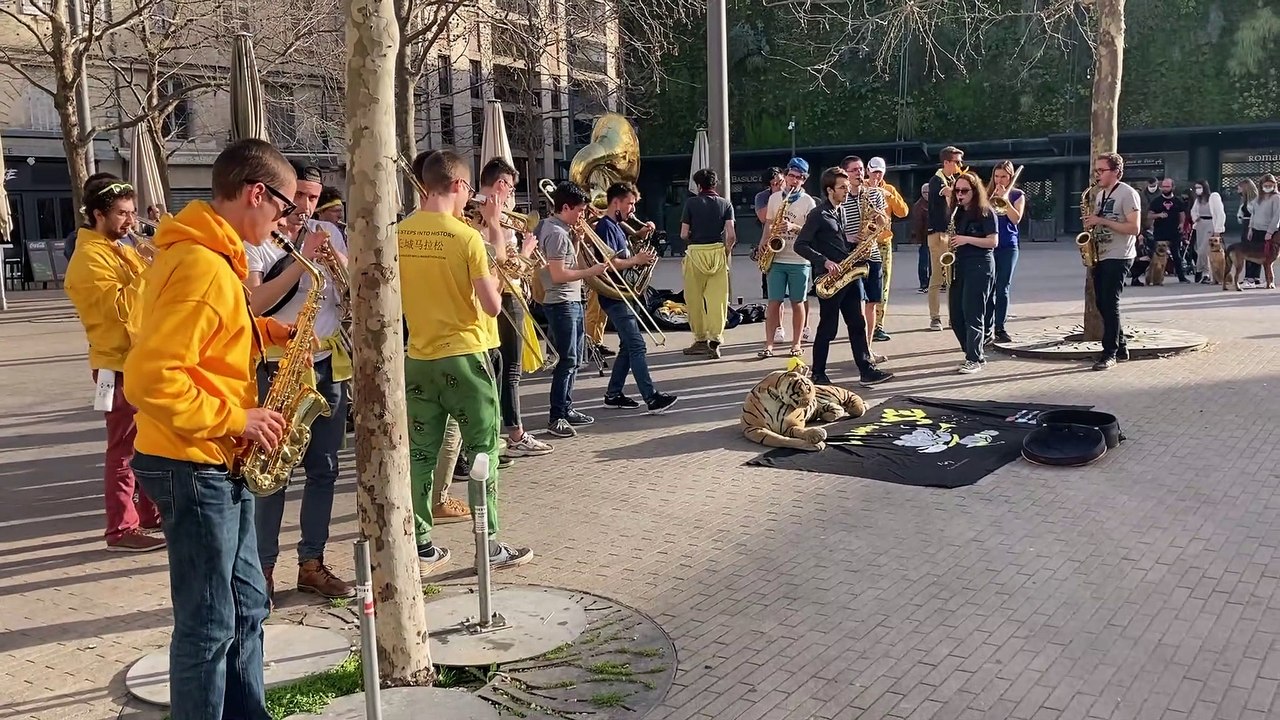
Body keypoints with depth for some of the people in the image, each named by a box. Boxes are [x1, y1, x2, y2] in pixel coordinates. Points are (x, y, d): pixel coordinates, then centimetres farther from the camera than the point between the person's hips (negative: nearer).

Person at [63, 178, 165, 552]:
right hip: (118, 365, -9)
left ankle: (151, 513, 27)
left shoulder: (122, 249, 15)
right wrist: (150, 270, -25)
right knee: (125, 449, -4)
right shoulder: (89, 258, -14)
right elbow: (122, 307, -25)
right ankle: (122, 529, 2)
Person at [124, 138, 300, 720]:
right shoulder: (202, 266, -22)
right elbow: (149, 379, -28)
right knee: (209, 624, 1)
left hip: (219, 464, 10)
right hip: (193, 468, -10)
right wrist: (234, 418, -21)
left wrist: (273, 333, 9)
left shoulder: (213, 257, 10)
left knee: (245, 607, 18)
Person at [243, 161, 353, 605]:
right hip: (276, 369, -5)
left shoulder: (329, 234, 10)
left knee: (323, 469, 8)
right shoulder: (254, 241, -5)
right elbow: (254, 303, -18)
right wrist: (303, 260, -22)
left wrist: (336, 258, -12)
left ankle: (312, 563, 18)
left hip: (327, 365, 5)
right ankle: (263, 568, 6)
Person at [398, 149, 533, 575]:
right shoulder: (467, 237, -14)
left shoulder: (398, 235, 1)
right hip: (464, 356, -5)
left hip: (419, 359, 5)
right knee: (482, 452, 6)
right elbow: (492, 305, -13)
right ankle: (490, 546, 11)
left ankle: (422, 548, 17)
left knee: (421, 454, 10)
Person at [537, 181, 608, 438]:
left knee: (573, 359, 16)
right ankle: (556, 418, -3)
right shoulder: (556, 233, -18)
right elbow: (558, 275, -23)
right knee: (567, 361, -8)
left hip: (572, 301, 10)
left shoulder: (561, 229, 13)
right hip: (561, 303, -10)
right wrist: (591, 271, -16)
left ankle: (566, 409, 25)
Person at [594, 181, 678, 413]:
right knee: (637, 345, -13)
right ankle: (652, 398, -14)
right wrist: (636, 260, -19)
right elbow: (609, 263, -22)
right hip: (614, 296, -10)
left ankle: (613, 394, 19)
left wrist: (640, 258, 4)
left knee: (628, 346, 13)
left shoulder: (617, 227, 18)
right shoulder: (605, 227, -13)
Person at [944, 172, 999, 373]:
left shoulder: (985, 212, -5)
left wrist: (966, 239, -19)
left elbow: (993, 241, -10)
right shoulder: (957, 213, 14)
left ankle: (974, 359, -5)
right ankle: (975, 353, 17)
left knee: (972, 313, -10)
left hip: (979, 267, -7)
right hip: (958, 266, 7)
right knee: (956, 315, 5)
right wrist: (950, 243, 1)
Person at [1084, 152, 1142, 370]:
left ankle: (1110, 354, -6)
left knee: (1110, 304, -11)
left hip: (1118, 258, -8)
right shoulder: (1099, 194, 15)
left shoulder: (1127, 193, -10)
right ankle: (1120, 347, 21)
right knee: (1101, 304, 9)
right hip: (1100, 256, 8)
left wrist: (1102, 221, -21)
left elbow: (1134, 228, -18)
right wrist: (1091, 224, 2)